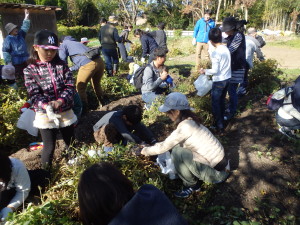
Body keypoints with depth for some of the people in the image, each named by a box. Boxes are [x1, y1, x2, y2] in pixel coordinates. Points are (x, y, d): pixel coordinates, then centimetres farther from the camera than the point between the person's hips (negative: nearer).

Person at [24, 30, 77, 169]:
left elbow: (70, 86, -8)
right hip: (45, 115, -2)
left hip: (66, 112, 3)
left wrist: (60, 101, -24)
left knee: (71, 143, 18)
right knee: (49, 147, 7)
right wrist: (46, 106, -31)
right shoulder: (30, 70, -5)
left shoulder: (61, 65, 0)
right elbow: (35, 95, -12)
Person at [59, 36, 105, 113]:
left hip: (88, 64, -7)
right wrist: (70, 69, 47)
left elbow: (63, 62, 11)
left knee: (80, 88, 10)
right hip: (100, 61, 7)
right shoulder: (76, 43, 38)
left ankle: (84, 109, 17)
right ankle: (102, 104, 41)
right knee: (96, 84, 28)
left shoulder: (63, 45, 18)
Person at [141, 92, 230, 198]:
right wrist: (151, 147, 16)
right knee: (179, 145, 9)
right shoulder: (190, 121, 4)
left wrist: (145, 151, 3)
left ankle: (191, 186, 4)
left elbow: (163, 147, -14)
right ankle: (195, 181, 18)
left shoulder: (185, 127, -23)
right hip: (219, 164, 9)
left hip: (218, 172, -9)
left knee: (177, 152, -18)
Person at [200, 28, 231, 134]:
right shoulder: (226, 49, 1)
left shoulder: (215, 53, -20)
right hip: (227, 78, 8)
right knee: (222, 101, 20)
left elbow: (215, 70, -20)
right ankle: (221, 122, 34)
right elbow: (225, 64, 10)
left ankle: (219, 127, 10)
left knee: (216, 103, 4)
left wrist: (205, 71, -6)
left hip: (219, 81, -8)